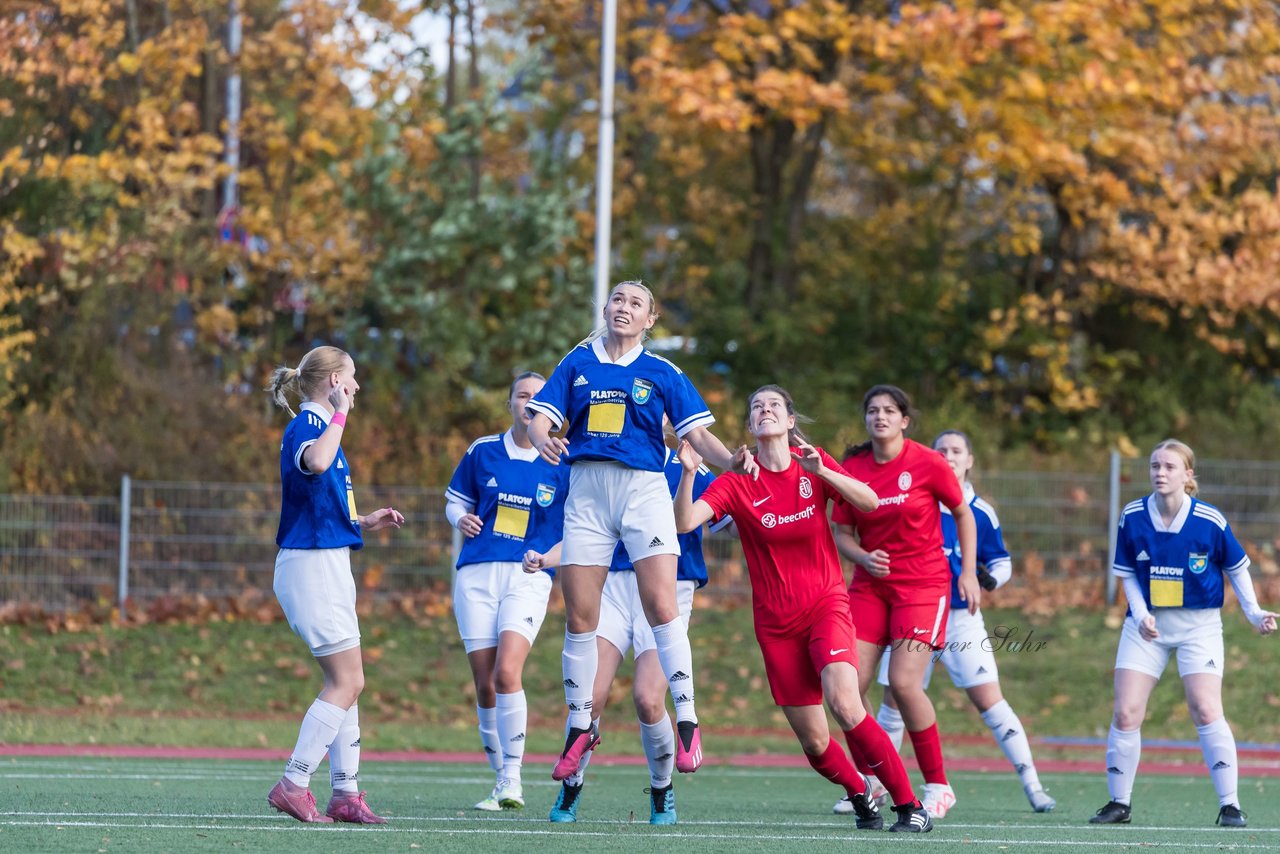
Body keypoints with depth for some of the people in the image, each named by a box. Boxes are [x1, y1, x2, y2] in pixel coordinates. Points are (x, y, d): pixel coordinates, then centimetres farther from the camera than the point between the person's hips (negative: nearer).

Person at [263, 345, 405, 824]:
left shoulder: (320, 425, 17)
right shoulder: (307, 424, -12)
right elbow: (315, 462, -39)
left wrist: (364, 523, 15)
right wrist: (339, 413, -28)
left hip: (330, 565, 10)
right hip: (311, 565, -10)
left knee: (345, 682, 9)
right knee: (347, 682, -11)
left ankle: (345, 793, 10)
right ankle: (293, 785, -11)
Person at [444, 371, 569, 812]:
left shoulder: (563, 464, 2)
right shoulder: (483, 451, 7)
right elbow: (456, 499, 19)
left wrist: (548, 557, -11)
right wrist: (462, 519, -3)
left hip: (528, 577, -2)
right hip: (476, 575, 2)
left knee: (507, 672, -21)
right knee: (485, 684, -1)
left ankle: (512, 779, -14)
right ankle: (499, 779, 13)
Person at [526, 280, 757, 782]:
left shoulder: (662, 375, 7)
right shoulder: (577, 365, 11)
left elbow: (697, 434, 3)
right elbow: (540, 419, 5)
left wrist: (731, 461, -17)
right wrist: (542, 439, -20)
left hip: (643, 490, -2)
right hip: (586, 490, 2)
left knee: (660, 604, -17)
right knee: (579, 615, 2)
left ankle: (686, 721, -15)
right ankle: (579, 727, 14)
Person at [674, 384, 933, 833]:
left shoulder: (812, 463, 2)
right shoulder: (738, 482, -3)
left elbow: (869, 501, -9)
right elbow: (685, 521, -15)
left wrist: (822, 472, -23)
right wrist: (688, 473, -32)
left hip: (826, 604, -1)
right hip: (775, 622, 1)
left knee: (844, 704, -25)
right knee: (813, 741, -1)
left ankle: (909, 805, -18)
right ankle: (860, 794, 29)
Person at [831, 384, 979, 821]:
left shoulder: (927, 463, -8)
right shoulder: (851, 469, 0)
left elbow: (963, 514, 5)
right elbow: (841, 533, 6)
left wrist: (968, 572, 0)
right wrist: (863, 557, -15)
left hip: (923, 583, -4)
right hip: (870, 585, 4)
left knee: (903, 682, -18)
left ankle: (938, 786, -4)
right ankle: (869, 780, 13)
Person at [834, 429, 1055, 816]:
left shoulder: (981, 513, -1)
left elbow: (1001, 561, 7)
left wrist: (991, 578, -14)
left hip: (961, 619, -1)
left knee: (989, 700, -9)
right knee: (894, 701, 5)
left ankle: (1033, 787, -5)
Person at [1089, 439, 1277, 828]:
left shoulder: (1210, 521, -12)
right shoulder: (1132, 517, -6)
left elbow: (1236, 567, 3)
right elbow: (1127, 573, 4)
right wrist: (1140, 613, -10)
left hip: (1198, 625, -3)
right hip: (1148, 624, 3)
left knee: (1206, 711, -15)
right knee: (1125, 713, -4)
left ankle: (1230, 805, -8)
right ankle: (1119, 803, 9)